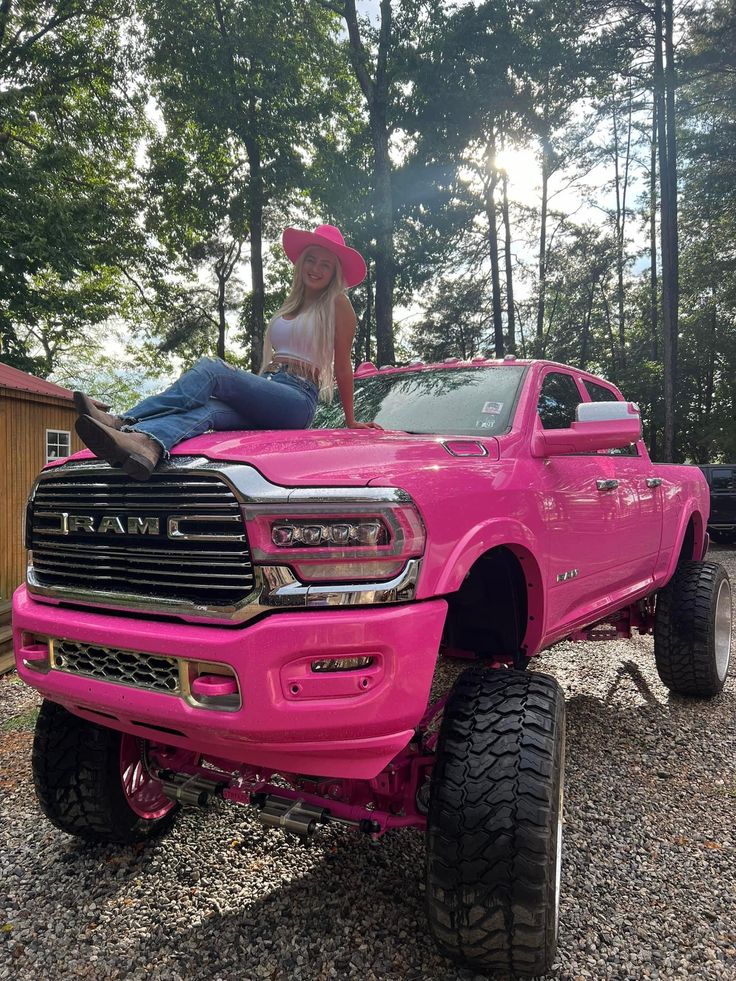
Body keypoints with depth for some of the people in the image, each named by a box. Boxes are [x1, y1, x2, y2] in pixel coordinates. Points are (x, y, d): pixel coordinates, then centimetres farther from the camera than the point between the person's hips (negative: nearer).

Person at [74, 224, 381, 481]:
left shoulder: (337, 304, 7)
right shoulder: (291, 306, 29)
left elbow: (342, 366, 6)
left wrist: (350, 420, 9)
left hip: (298, 400, -6)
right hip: (267, 396, 6)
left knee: (211, 369, -27)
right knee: (206, 408, -28)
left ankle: (123, 422, -40)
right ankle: (146, 445, -58)